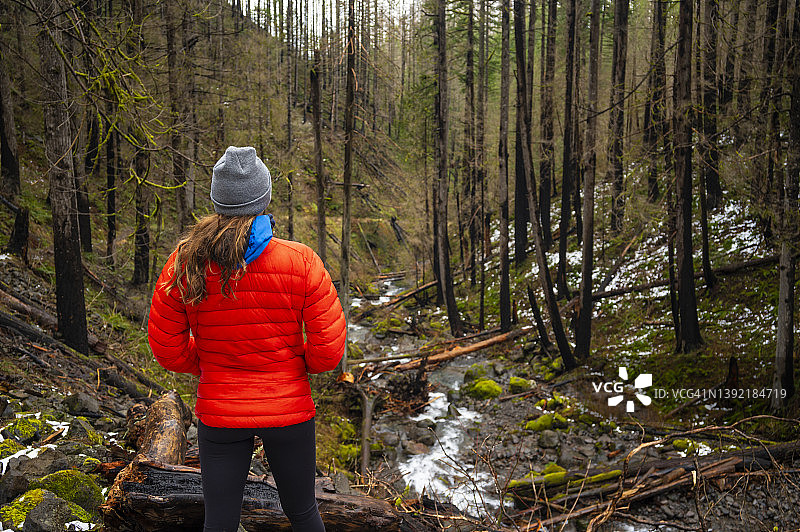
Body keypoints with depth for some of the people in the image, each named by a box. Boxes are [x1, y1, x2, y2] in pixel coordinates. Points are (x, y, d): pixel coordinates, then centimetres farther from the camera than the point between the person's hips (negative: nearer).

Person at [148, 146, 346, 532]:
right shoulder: (302, 263, -15)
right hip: (289, 411, -1)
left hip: (218, 413, 1)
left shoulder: (184, 265, -10)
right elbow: (329, 351, -12)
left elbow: (168, 349, -2)